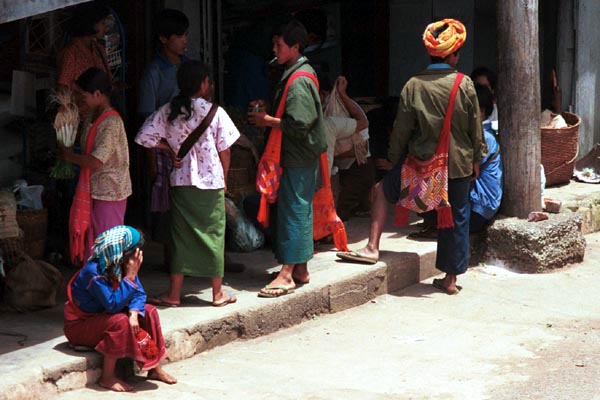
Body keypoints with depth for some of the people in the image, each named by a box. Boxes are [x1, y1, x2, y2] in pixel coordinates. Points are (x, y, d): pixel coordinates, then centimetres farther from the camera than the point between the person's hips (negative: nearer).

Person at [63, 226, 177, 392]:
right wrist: (130, 276, -35)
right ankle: (107, 377, -21)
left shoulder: (122, 265, -7)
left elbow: (139, 293, -5)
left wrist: (134, 313, -26)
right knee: (120, 321, -33)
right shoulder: (93, 272, -31)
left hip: (104, 315, 8)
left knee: (148, 311, -4)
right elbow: (113, 304, -36)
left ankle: (155, 368, 1)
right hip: (79, 325, -8)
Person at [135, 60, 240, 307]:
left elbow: (144, 137, 0)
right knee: (213, 235, 7)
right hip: (211, 184, -3)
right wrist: (223, 180, 9)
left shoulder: (168, 111, 0)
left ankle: (174, 294, 10)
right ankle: (218, 293, 14)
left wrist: (170, 148, 9)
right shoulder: (214, 112, -8)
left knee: (180, 237, 8)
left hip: (181, 183, 3)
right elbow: (224, 151, -4)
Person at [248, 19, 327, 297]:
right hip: (299, 155, 10)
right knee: (299, 209, 14)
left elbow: (298, 124, -25)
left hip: (298, 158, -10)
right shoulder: (298, 74, 13)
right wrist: (267, 116, 8)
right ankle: (300, 269, 22)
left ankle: (287, 274, -7)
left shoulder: (299, 81, -19)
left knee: (293, 211, -8)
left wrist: (268, 120, -14)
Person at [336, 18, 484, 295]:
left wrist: (395, 159, 9)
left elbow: (401, 130, -4)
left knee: (382, 190, 18)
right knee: (457, 218, 11)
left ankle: (373, 247, 10)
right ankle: (450, 279, 16)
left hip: (422, 160, -1)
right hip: (458, 163, 1)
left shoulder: (413, 86, -9)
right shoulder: (464, 85, -8)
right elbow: (475, 128, -1)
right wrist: (476, 159, 12)